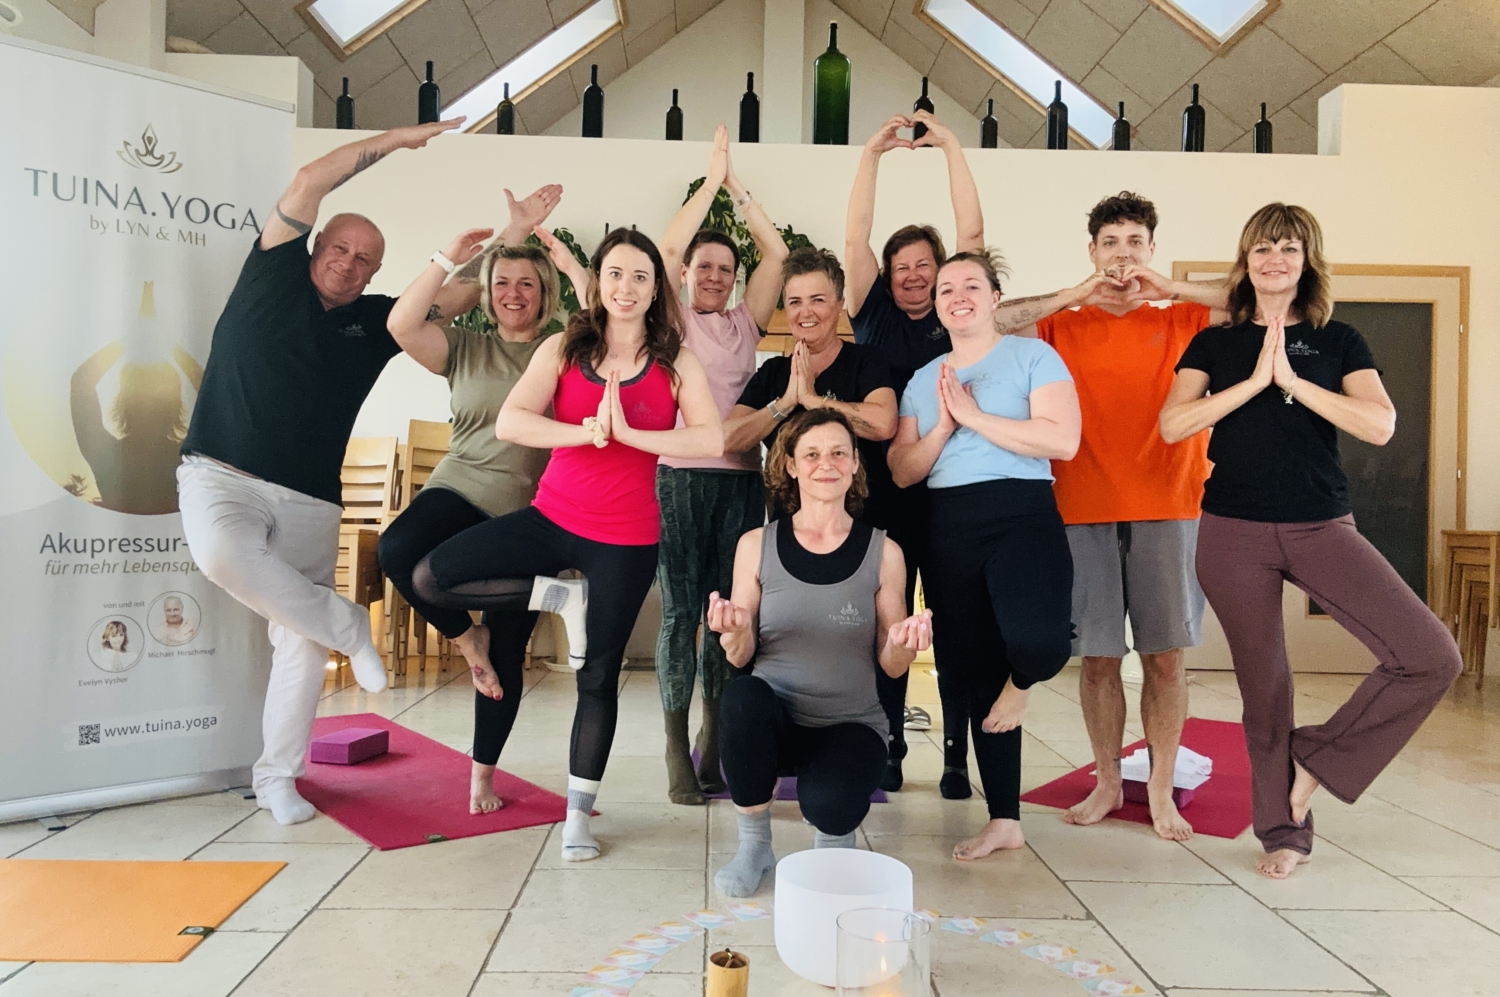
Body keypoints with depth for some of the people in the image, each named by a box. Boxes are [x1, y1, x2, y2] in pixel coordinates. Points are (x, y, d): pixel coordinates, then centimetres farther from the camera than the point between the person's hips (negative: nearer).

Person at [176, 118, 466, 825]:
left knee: (301, 642, 0)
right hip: (223, 475, -3)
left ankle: (277, 778, 15)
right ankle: (346, 626, -13)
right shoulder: (273, 279, 4)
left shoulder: (374, 322, 11)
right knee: (221, 554, -35)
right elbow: (310, 182, -3)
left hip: (310, 501, 3)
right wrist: (398, 140, 0)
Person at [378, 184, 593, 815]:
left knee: (509, 652, 5)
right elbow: (401, 324, -8)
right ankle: (465, 637, -4)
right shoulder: (465, 346, 8)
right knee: (398, 548, -33)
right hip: (461, 490, 1)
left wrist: (545, 236, -10)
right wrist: (450, 258, -11)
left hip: (532, 514, 0)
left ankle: (482, 775, 23)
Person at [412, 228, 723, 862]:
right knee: (430, 578, -12)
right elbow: (508, 422, -13)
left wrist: (626, 432, -22)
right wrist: (590, 431, -24)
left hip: (625, 540, -2)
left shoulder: (676, 363, 0)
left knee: (599, 678, 6)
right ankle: (563, 597, 1)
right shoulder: (563, 349, 1)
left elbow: (711, 440, -15)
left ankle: (578, 816, 22)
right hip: (552, 518, 2)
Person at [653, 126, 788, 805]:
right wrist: (711, 179, 4)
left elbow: (777, 254, 10)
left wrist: (738, 188, 10)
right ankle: (678, 754, 2)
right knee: (681, 610, -3)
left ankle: (716, 744, 14)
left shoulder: (745, 323, 16)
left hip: (740, 478, 3)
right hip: (680, 476, -3)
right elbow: (667, 246, -3)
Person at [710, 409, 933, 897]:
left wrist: (902, 643, -20)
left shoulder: (883, 552, -2)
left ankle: (833, 836, 12)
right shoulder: (756, 545, -2)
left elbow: (891, 666, 3)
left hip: (851, 725, 0)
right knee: (742, 695, -34)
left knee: (826, 804, -31)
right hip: (774, 719, 1)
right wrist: (734, 632, -21)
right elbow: (740, 657, 1)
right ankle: (753, 846, -7)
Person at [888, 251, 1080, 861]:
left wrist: (973, 415, -11)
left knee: (1035, 642, -31)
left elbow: (1062, 440, -13)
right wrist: (942, 428, -6)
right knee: (978, 674, 9)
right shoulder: (923, 380, 16)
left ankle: (1023, 682, 10)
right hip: (949, 526, 5)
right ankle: (1004, 821, 23)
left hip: (1022, 514, -5)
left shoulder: (1032, 355, 2)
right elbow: (902, 472, 11)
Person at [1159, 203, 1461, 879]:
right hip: (1235, 535, -1)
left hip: (1322, 528, 1)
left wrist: (1294, 380, -12)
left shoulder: (1339, 342, 9)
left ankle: (1318, 758, 7)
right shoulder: (1214, 344, 8)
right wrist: (1255, 380, -12)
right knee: (1263, 684, 6)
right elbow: (1172, 425, -8)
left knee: (1431, 656, -14)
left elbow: (1379, 425, -7)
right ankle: (1283, 831, 25)